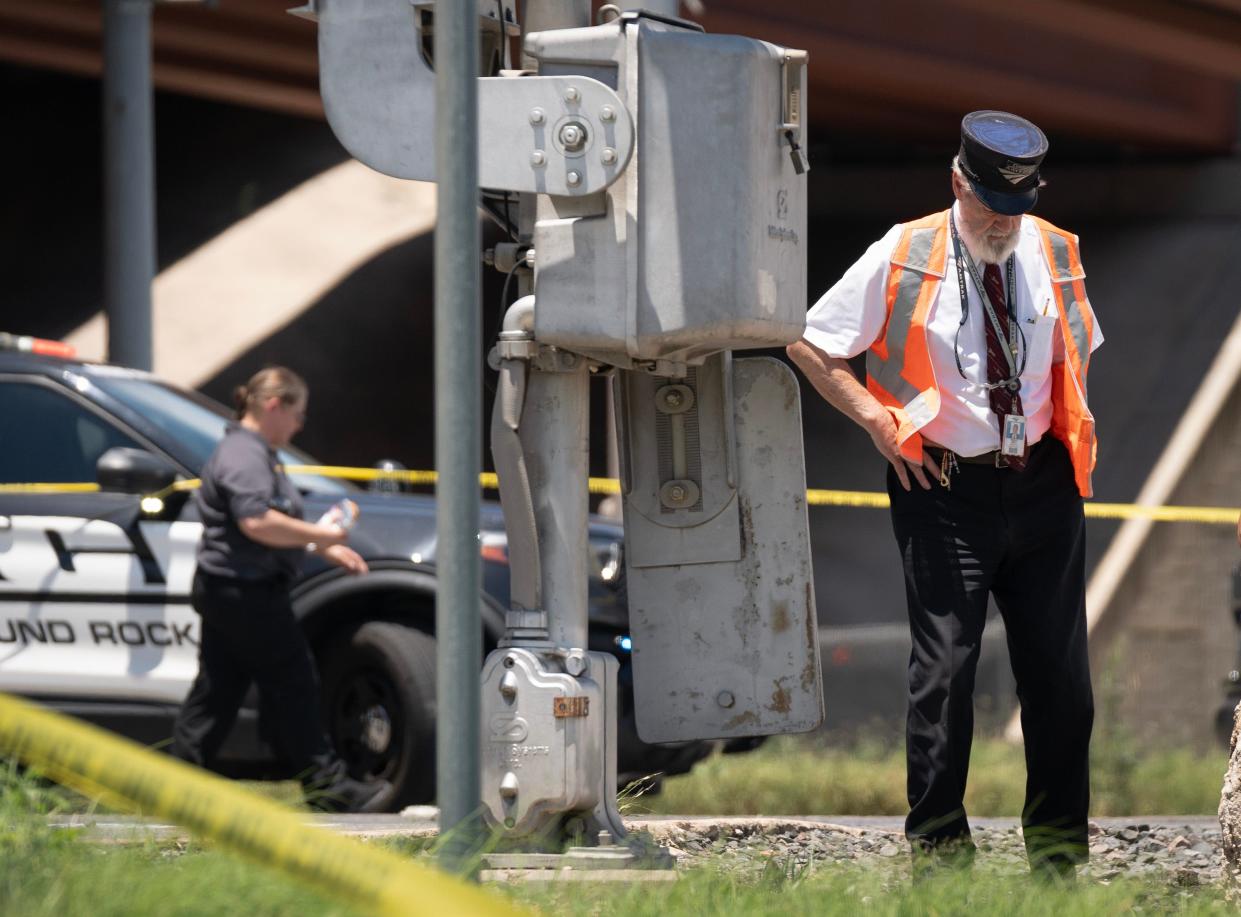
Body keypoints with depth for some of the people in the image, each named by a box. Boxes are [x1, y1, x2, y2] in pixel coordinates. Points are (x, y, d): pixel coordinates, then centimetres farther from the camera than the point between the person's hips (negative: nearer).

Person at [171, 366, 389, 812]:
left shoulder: (255, 453, 21)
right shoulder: (244, 456, -16)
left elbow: (273, 521, 32)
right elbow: (257, 522, -28)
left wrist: (326, 548, 23)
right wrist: (321, 535, -19)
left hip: (223, 591, 11)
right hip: (245, 592, -11)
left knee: (218, 689, 10)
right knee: (291, 687, -5)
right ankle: (328, 783, -1)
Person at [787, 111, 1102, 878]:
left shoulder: (1055, 255, 7)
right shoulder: (901, 260, -5)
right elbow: (810, 346, 2)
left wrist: (1075, 437, 10)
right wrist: (880, 422, -4)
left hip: (1043, 489, 4)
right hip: (946, 491, -4)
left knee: (1060, 672, 5)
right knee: (944, 670, -9)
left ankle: (1059, 854, 15)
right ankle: (938, 850, -3)